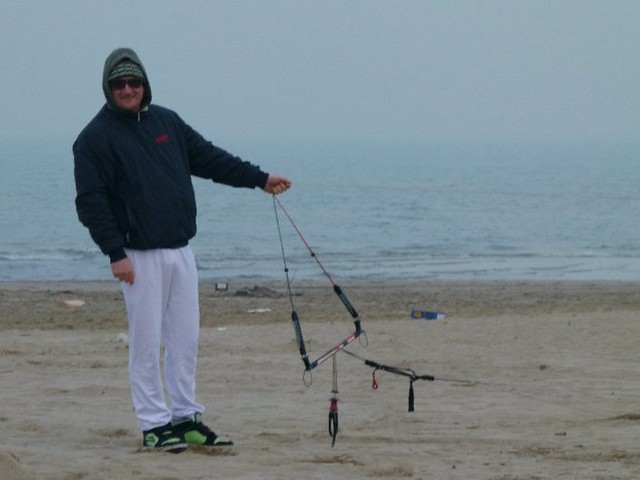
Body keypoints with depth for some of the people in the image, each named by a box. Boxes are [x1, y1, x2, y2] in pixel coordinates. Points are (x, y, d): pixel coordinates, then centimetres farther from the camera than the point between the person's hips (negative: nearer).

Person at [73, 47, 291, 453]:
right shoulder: (96, 138, -6)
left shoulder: (166, 121, 13)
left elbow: (210, 158, 19)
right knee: (147, 341, -4)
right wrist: (116, 253, -16)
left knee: (186, 339, 8)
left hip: (181, 250, 6)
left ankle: (186, 419, 16)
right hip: (140, 256, -6)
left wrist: (260, 179, 14)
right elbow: (90, 201, -10)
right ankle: (154, 425, 3)